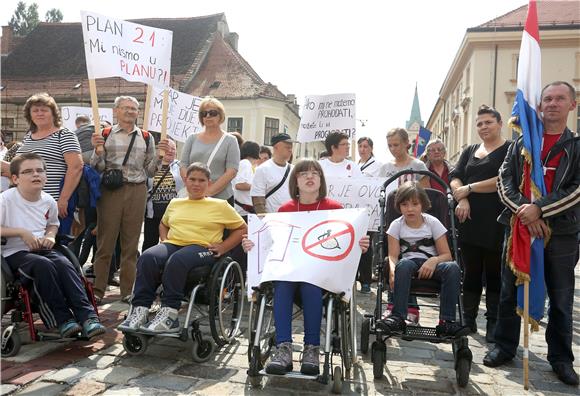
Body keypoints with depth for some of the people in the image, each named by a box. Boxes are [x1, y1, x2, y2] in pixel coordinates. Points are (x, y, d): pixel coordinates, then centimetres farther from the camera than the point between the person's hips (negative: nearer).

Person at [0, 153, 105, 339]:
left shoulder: (48, 201, 10)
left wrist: (50, 236, 5)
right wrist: (21, 232, -18)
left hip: (42, 249, 4)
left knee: (64, 263, -27)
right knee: (43, 265, -34)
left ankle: (87, 315, -33)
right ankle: (63, 320, -28)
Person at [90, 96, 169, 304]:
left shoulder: (146, 138, 11)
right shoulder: (105, 135, 7)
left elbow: (150, 171, 12)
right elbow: (98, 168, 5)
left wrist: (159, 156, -4)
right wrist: (97, 150, -12)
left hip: (137, 191, 2)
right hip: (110, 191, -1)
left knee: (131, 242, 6)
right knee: (105, 240, 1)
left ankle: (128, 290, 15)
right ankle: (98, 289, 11)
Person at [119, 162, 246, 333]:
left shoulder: (220, 205, 11)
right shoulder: (175, 203, 24)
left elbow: (242, 229, 12)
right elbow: (163, 224, 40)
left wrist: (222, 247, -1)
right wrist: (164, 240, 17)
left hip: (202, 247, -4)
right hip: (172, 244, 4)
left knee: (176, 261, -38)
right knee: (147, 258, -30)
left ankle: (169, 315, -36)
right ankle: (139, 311, -30)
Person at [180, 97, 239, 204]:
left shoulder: (230, 140, 3)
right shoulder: (192, 139, 12)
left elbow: (232, 171, -6)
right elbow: (183, 166, 8)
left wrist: (210, 191, -14)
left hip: (222, 197, -2)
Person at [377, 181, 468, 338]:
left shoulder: (433, 222, 3)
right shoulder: (396, 225, 4)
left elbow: (446, 254, 0)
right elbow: (393, 255, -4)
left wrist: (433, 260, -23)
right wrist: (392, 270, -28)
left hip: (430, 266, 1)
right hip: (408, 264, -1)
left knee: (453, 267, -30)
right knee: (404, 264, -36)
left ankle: (446, 322, -28)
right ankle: (398, 318, -36)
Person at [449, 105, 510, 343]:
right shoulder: (470, 151, 18)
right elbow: (455, 178, 8)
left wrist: (469, 188, -10)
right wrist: (462, 199, -10)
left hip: (496, 222, -4)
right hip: (469, 219, 4)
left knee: (494, 274, 3)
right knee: (471, 272, 9)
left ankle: (493, 323, 13)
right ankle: (468, 319, 19)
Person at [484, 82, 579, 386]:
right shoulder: (521, 141, 9)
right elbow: (504, 180, 0)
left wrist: (539, 209, -18)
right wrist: (522, 210, -15)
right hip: (518, 227, 1)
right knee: (510, 292, 9)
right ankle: (505, 347, 24)